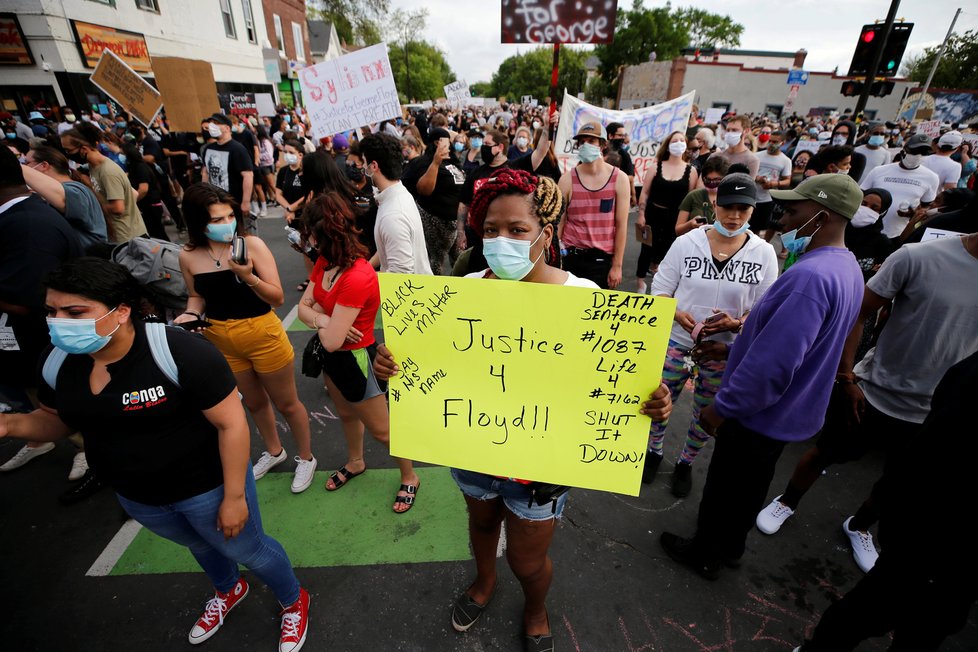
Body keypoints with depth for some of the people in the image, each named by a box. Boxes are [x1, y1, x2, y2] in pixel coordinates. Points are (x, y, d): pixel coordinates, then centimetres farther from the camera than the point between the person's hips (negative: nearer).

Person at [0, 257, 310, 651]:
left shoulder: (179, 352, -32)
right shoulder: (58, 362, -8)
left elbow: (232, 423, -26)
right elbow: (57, 421, 10)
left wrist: (234, 496, -20)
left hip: (207, 485, -6)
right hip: (135, 496, 7)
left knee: (249, 550, 16)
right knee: (198, 544, 33)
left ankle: (294, 602, 48)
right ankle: (229, 590, 66)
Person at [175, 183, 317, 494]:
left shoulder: (252, 244, -18)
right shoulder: (189, 256, -7)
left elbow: (278, 297, -17)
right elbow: (198, 296, 11)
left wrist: (248, 277, -32)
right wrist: (189, 314, -9)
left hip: (262, 335, -4)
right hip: (220, 340, 4)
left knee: (286, 403, 11)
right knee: (254, 401, 24)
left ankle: (305, 457, 35)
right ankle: (274, 451, 50)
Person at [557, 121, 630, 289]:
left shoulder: (619, 179, -1)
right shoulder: (567, 179, -1)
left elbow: (621, 225, -2)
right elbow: (558, 223, 1)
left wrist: (617, 266, -4)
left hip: (603, 258, 0)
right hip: (571, 256, 0)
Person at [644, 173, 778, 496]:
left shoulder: (764, 253, -6)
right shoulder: (686, 243, -8)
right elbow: (659, 291, -3)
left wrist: (736, 324, -23)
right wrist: (678, 315, -22)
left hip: (726, 351, 1)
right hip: (676, 342, 0)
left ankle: (686, 464, 41)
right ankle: (654, 452, 40)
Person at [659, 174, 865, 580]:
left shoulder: (810, 276, -30)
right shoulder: (847, 267, 4)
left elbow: (771, 364, -32)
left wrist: (722, 407, -22)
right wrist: (743, 327, 6)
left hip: (760, 413, -9)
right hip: (791, 411, 9)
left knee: (724, 488, 13)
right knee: (750, 486, 26)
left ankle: (705, 554, 35)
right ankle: (730, 547, 48)